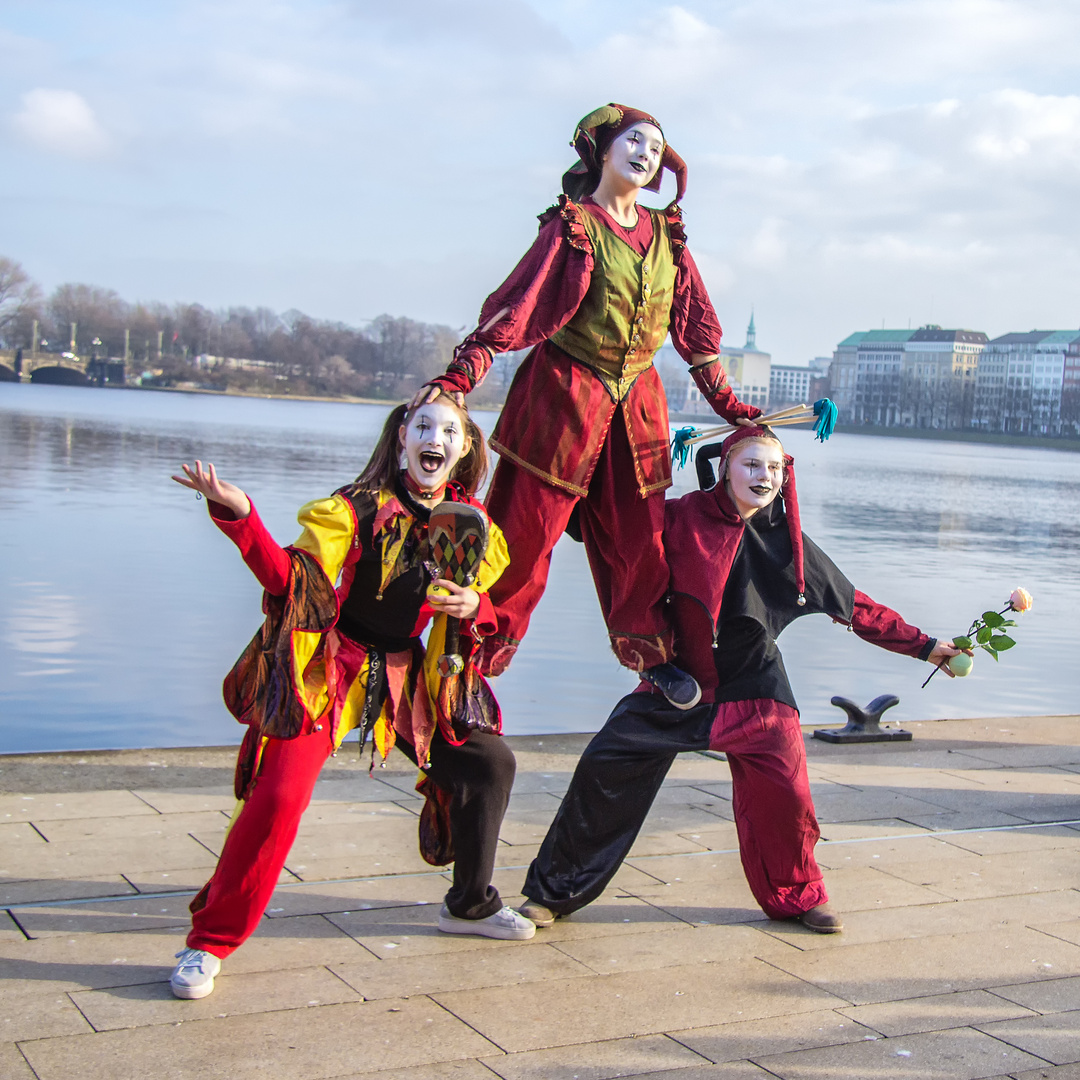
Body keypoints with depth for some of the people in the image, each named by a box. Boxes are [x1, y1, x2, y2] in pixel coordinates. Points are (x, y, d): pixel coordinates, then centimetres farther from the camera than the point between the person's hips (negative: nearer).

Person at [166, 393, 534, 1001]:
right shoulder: (360, 507, -12)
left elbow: (483, 614, 13)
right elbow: (290, 578, -20)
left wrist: (473, 607, -12)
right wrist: (239, 516, -34)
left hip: (406, 676, 6)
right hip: (329, 671, -6)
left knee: (490, 761, 8)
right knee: (279, 795, -19)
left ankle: (470, 905, 28)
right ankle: (211, 942, -3)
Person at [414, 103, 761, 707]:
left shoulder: (666, 234, 12)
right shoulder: (572, 227, -4)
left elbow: (694, 325, 17)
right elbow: (518, 307, -11)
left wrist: (727, 404, 18)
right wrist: (458, 376, -21)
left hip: (636, 400, 5)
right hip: (564, 392, -4)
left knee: (640, 533, 5)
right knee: (526, 531, -2)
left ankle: (651, 651, 22)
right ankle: (477, 662, 9)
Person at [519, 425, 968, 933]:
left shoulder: (788, 542, 0)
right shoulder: (683, 518, -7)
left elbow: (856, 608, 9)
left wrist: (923, 646, 11)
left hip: (754, 690, 1)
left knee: (783, 792, -5)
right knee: (604, 768, -8)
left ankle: (797, 895, 27)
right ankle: (555, 890, 10)